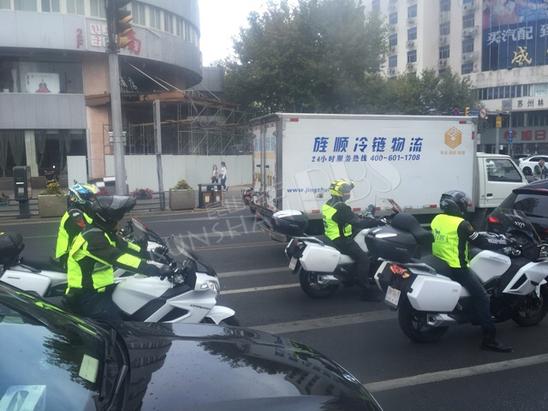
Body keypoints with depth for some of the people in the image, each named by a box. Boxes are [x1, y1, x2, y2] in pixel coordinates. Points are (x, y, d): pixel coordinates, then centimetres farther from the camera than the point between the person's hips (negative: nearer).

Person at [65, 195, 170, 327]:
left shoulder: (104, 232, 6)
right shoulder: (93, 237, -24)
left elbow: (125, 247, 10)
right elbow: (119, 259, -34)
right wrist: (157, 269, -37)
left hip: (97, 289, 10)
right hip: (85, 297, -10)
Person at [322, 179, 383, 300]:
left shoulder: (329, 204, 9)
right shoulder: (340, 208, -22)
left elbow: (352, 217, 18)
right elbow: (357, 223, -26)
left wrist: (365, 217, 16)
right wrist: (376, 222, -18)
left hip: (332, 238, 11)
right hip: (341, 240, -11)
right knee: (363, 258, -12)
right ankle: (366, 290, -11)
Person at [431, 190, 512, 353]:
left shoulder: (436, 219, 5)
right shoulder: (461, 224, -17)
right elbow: (479, 242, -10)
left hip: (439, 263, 9)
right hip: (456, 268, -9)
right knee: (481, 297, -8)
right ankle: (489, 339, -11)